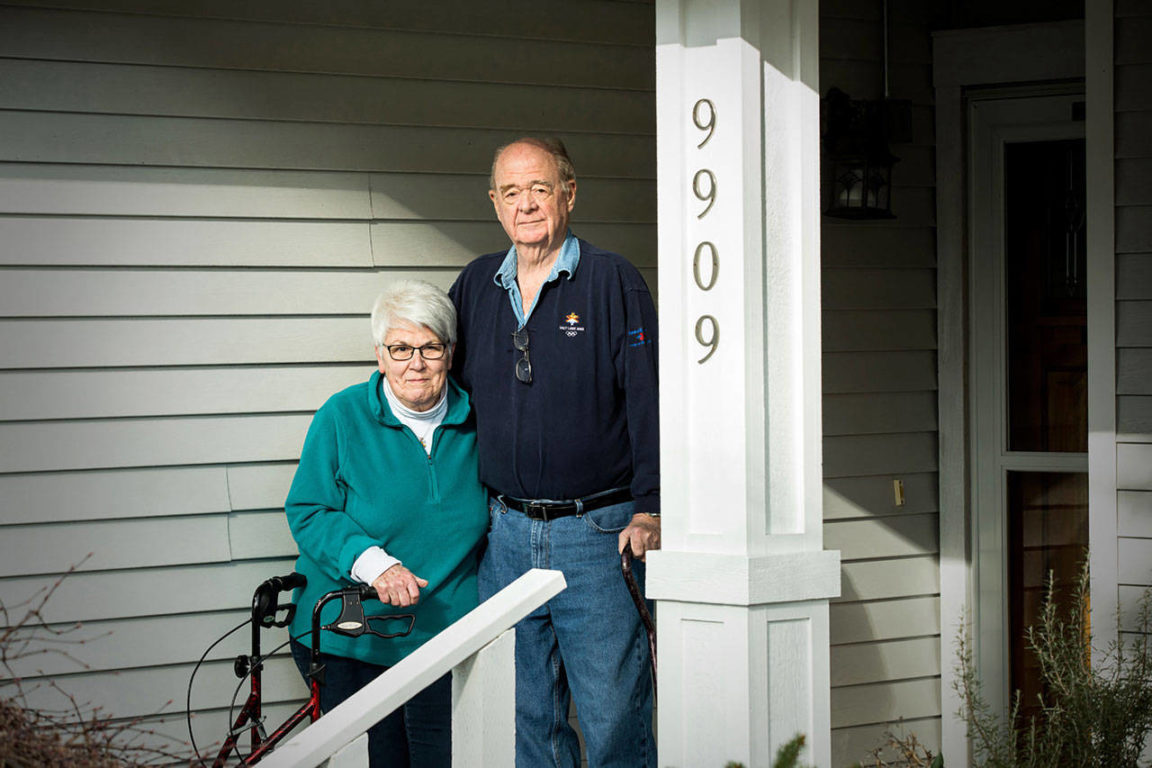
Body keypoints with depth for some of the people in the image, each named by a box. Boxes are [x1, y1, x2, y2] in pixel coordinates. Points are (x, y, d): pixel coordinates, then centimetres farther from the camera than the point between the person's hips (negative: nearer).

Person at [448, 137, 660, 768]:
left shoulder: (611, 280, -2)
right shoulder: (475, 286, 11)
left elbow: (648, 400, -6)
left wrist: (648, 509, -13)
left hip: (595, 532, -4)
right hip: (505, 536, 4)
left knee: (612, 717, -4)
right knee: (528, 716, 10)